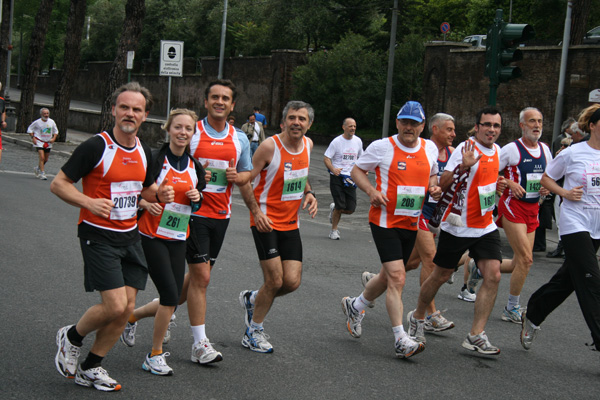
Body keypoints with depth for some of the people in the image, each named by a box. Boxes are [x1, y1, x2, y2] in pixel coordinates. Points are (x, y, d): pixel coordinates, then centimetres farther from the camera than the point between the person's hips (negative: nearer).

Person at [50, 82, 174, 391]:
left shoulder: (144, 151, 7)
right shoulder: (96, 147, -13)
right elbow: (58, 184, -9)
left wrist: (159, 194, 0)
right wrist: (89, 202, -25)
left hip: (130, 236, 7)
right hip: (98, 236, -7)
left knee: (126, 308, 3)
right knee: (115, 305, -15)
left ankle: (90, 368, 20)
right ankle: (71, 337, 15)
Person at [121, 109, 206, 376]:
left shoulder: (195, 166, 8)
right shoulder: (155, 159, -9)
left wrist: (197, 198, -3)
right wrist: (146, 203, -24)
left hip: (178, 240, 6)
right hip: (152, 236, -6)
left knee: (171, 301, 5)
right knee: (170, 296, -11)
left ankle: (131, 317, 35)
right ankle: (155, 356, 8)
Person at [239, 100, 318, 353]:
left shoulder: (307, 144, 5)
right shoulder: (270, 146, -15)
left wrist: (309, 194, 3)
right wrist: (256, 212, -20)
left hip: (291, 224, 6)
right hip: (266, 222, -6)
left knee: (292, 281, -2)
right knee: (275, 280, -8)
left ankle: (252, 299, 28)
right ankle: (253, 332, 13)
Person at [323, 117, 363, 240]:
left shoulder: (358, 141, 9)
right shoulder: (337, 141, -5)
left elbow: (360, 158, 24)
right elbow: (326, 158, -6)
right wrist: (333, 169, -24)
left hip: (350, 178, 4)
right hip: (337, 177, -4)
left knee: (350, 209, -2)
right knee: (340, 206, -10)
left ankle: (334, 208, 31)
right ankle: (334, 230, 12)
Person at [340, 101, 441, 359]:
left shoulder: (430, 148, 6)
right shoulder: (382, 147, -7)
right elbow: (357, 170, 3)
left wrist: (434, 187, 0)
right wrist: (371, 191, -14)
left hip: (411, 224, 6)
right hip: (385, 220, -6)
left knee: (389, 277, 17)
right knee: (397, 278, -15)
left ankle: (355, 306, 43)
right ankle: (401, 340, -12)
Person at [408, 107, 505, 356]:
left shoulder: (497, 150, 9)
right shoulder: (466, 149, -14)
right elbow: (443, 185, -21)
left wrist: (495, 184, 14)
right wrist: (463, 166, -33)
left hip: (486, 227, 6)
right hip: (458, 226, -6)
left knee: (493, 276, -10)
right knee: (440, 276, 7)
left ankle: (476, 336, -6)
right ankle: (417, 317, 32)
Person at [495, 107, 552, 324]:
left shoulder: (545, 150, 9)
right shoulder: (512, 149, -11)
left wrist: (547, 187, 3)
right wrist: (509, 183, -20)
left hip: (533, 208, 7)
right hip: (513, 206, -7)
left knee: (520, 262, 9)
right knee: (526, 259, -12)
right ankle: (512, 308, 2)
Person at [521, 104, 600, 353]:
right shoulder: (572, 153, -5)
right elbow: (546, 178, 6)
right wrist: (565, 193, -10)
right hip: (574, 223, -5)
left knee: (567, 279, 14)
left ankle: (532, 316, 33)